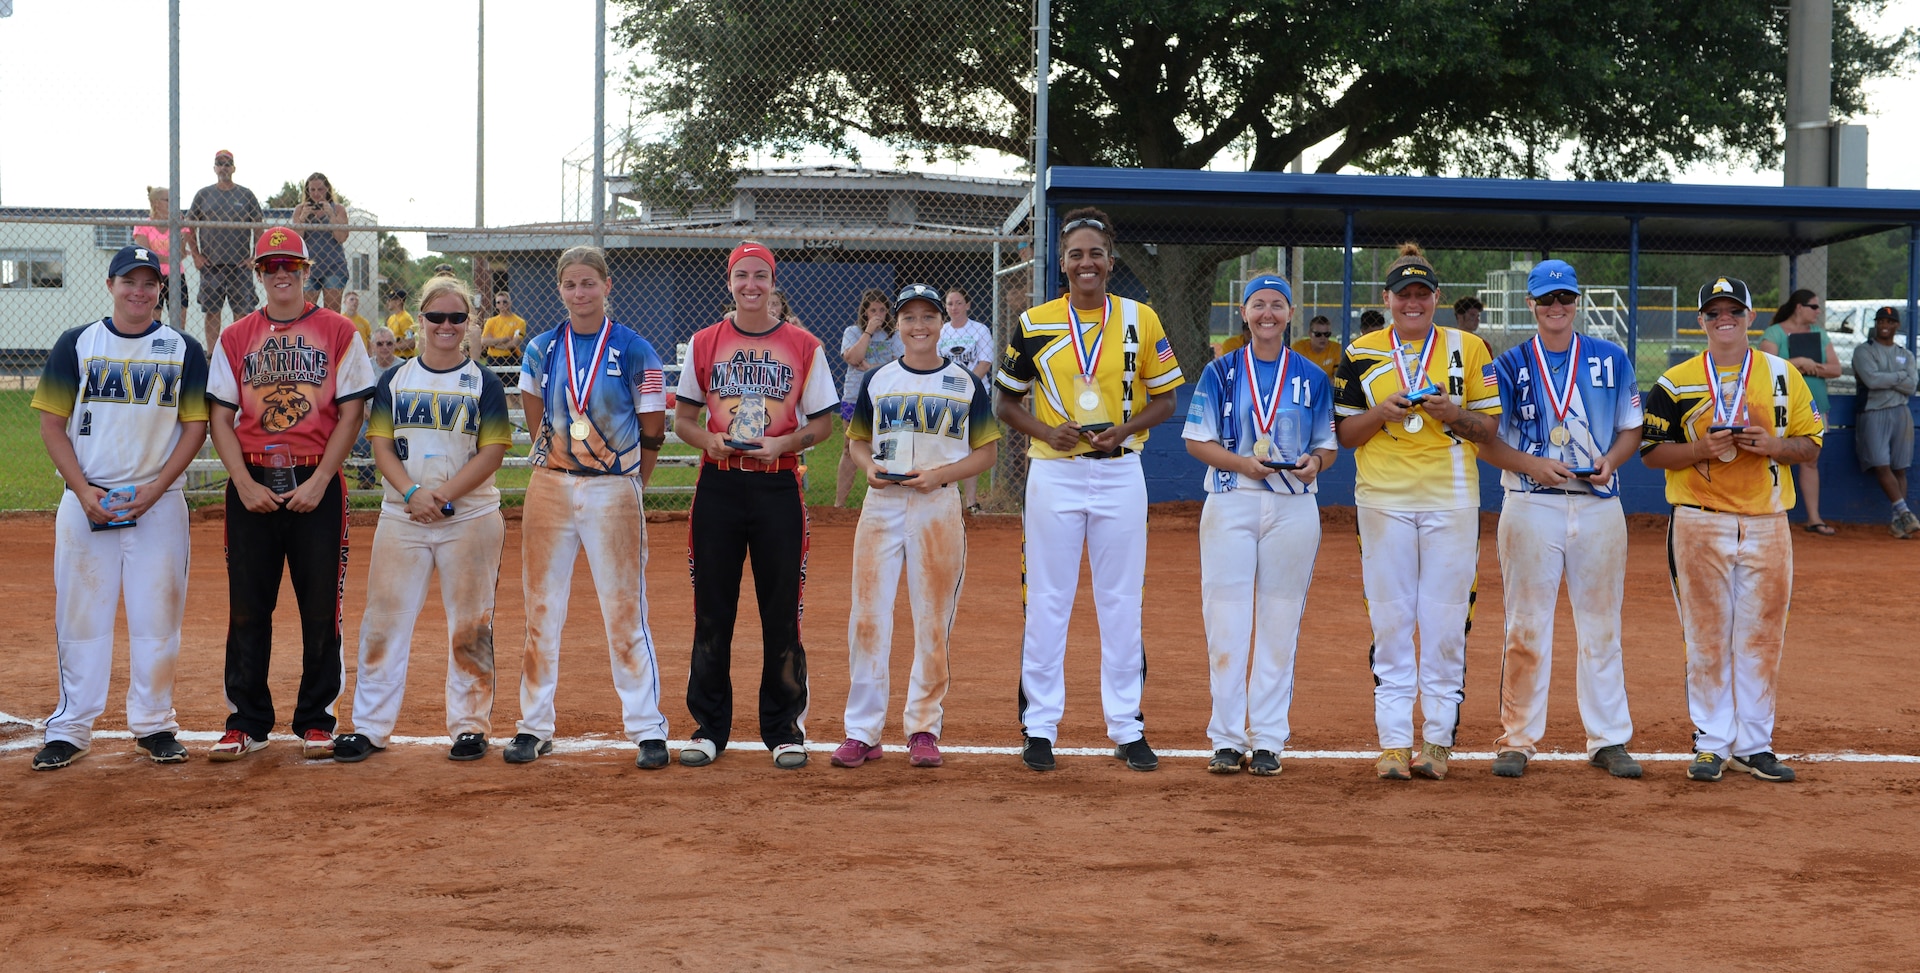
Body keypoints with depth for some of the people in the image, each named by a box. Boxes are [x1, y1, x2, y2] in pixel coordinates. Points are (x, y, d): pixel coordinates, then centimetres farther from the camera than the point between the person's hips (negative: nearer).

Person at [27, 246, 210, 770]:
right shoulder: (76, 345, 5)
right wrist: (83, 491, -9)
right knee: (80, 614, 1)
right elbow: (52, 425, 3)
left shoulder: (183, 350, 6)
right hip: (86, 500, 0)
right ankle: (70, 728, 7)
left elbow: (196, 426, 3)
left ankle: (154, 726, 12)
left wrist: (156, 488, -9)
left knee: (157, 615, 2)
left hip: (158, 502, 0)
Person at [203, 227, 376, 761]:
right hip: (251, 485, 2)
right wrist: (246, 485, -6)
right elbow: (220, 418, 7)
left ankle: (315, 721, 9)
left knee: (321, 606, 0)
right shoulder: (235, 338, 10)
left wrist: (318, 483, -10)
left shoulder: (338, 332, 3)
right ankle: (246, 722, 11)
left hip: (317, 486, -2)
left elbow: (351, 414, -1)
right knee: (247, 606, 3)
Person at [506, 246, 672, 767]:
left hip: (614, 492, -3)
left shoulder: (634, 351, -2)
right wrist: (559, 469, 13)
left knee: (625, 611, -4)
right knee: (541, 610, 5)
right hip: (550, 489, 3)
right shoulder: (542, 350, 7)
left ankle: (648, 729, 1)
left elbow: (653, 432, 2)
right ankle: (534, 727, 13)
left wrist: (628, 487, 7)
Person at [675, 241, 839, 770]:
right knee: (711, 611, 4)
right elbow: (684, 418, 11)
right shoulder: (704, 343, 8)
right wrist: (710, 441, -10)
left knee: (782, 612, 0)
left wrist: (782, 444, -13)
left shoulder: (803, 346, 3)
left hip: (778, 487, -1)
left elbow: (822, 423, 6)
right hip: (718, 486, 1)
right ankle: (709, 727, 13)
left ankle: (784, 729, 9)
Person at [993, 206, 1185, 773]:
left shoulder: (1141, 320, 3)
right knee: (1046, 601, 2)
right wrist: (1044, 430, -10)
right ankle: (1039, 727, 10)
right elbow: (1005, 402, 8)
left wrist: (1127, 428, -11)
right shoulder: (1034, 324, 2)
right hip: (1054, 472, 0)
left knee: (1122, 602, 5)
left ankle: (1126, 728, 13)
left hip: (1119, 472, 1)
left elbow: (1165, 399, 8)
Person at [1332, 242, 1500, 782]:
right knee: (1389, 621, 1)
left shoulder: (1468, 348, 7)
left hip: (1452, 500, 0)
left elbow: (1491, 428, 7)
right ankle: (1393, 742, 5)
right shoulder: (1360, 354, 8)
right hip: (1383, 500, 1)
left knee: (1445, 624, -1)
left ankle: (1437, 739, 6)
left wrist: (1454, 412, -12)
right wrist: (1380, 413, -10)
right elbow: (1342, 433, 9)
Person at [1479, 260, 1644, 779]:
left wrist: (1609, 460, -7)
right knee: (1526, 628, 0)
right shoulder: (1511, 364, 3)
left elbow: (1632, 429, 13)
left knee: (1602, 628, 5)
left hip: (1599, 503, 2)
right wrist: (1533, 465, -13)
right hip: (1531, 507, -2)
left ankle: (1609, 740, 11)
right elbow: (1485, 440, 2)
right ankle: (1517, 740, 6)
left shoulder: (1611, 359, 9)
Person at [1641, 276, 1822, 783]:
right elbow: (1651, 451, 2)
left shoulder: (1784, 376, 8)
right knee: (1706, 636, 1)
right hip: (1700, 524, -1)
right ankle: (1711, 743, 9)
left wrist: (1773, 445, -12)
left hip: (1767, 523, 1)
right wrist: (1704, 448, -14)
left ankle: (1753, 744, 13)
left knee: (1761, 637, 4)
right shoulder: (1676, 382, 4)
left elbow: (1811, 446, 8)